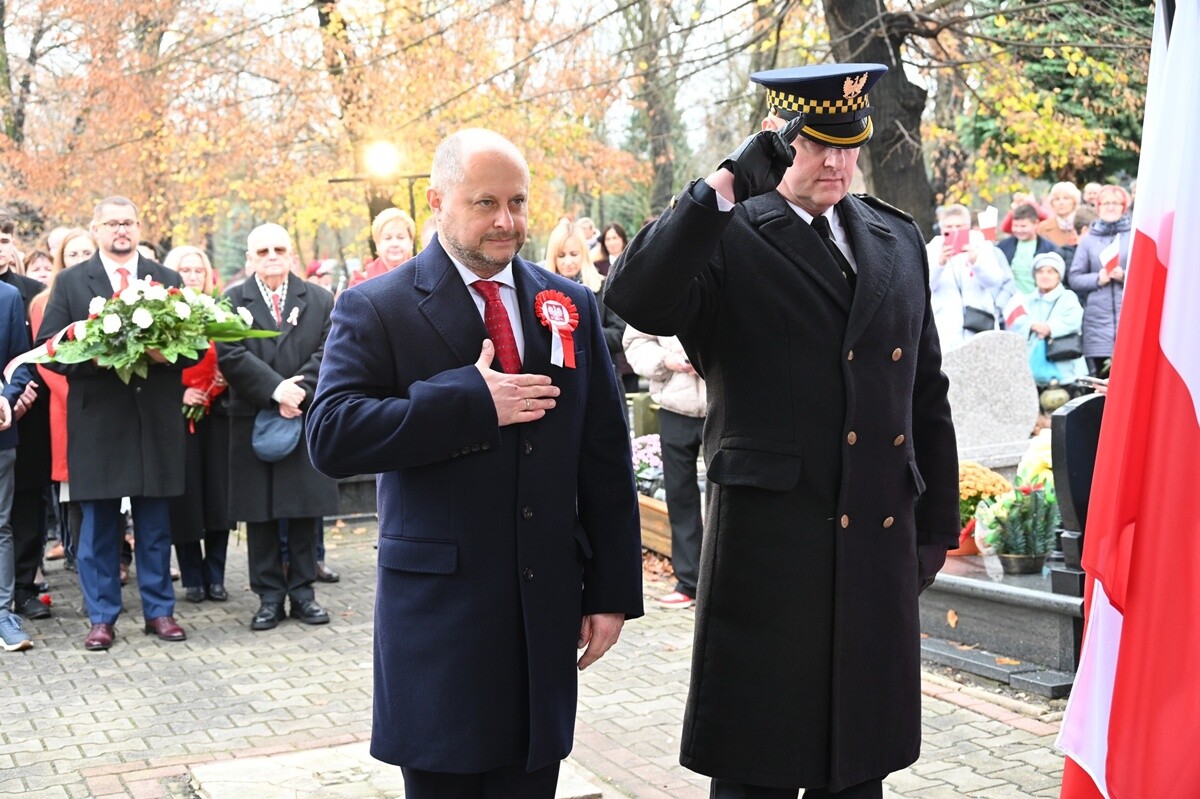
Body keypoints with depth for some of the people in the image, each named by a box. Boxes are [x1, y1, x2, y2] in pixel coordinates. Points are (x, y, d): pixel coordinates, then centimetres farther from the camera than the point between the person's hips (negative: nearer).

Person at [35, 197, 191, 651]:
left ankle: (159, 610, 18)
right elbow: (48, 345, 1)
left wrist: (167, 352, -14)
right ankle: (101, 617, 14)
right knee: (98, 524, 4)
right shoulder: (70, 282, 6)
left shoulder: (167, 280, 10)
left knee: (155, 523, 8)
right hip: (97, 420, -1)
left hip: (156, 419, 1)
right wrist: (92, 357, -17)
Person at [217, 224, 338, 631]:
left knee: (306, 507, 5)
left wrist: (300, 393, -14)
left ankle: (303, 589, 14)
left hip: (307, 418, 1)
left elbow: (327, 353, -1)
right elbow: (230, 354, -8)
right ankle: (269, 596, 11)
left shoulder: (319, 299, 9)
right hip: (253, 422, -1)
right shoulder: (232, 301, 5)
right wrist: (275, 390, -18)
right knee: (259, 513, 3)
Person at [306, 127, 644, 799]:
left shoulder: (571, 305, 8)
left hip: (548, 610, 4)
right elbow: (332, 438, -16)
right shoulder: (377, 309, -3)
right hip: (438, 610, -3)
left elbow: (606, 457, 8)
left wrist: (613, 590, 6)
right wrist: (472, 403, -19)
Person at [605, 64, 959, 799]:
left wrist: (938, 522, 13)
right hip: (768, 540, -5)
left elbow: (926, 392, 14)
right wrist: (720, 188, -26)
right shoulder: (727, 238, -5)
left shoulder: (899, 240, 11)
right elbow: (638, 300, -25)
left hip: (881, 540, 5)